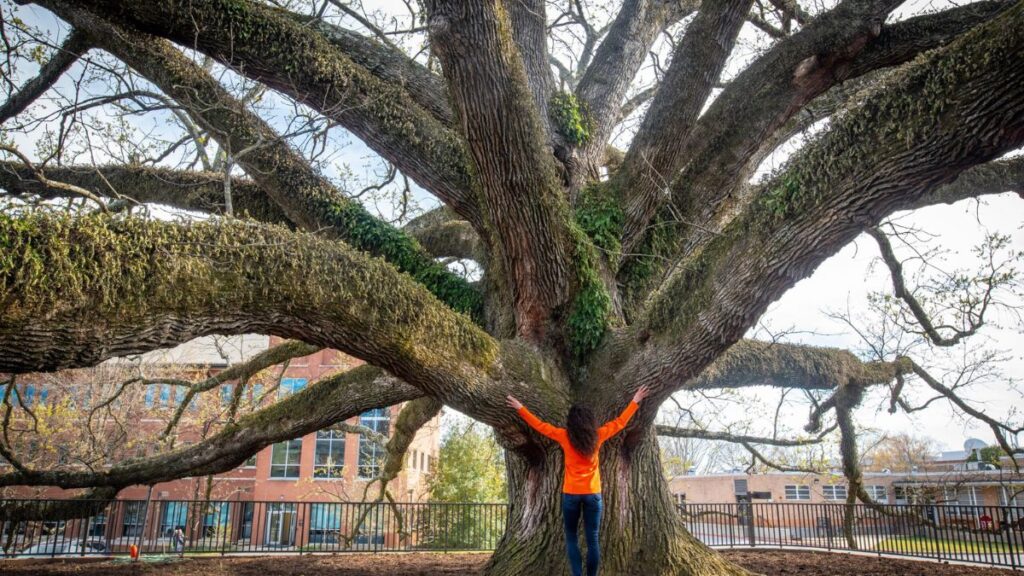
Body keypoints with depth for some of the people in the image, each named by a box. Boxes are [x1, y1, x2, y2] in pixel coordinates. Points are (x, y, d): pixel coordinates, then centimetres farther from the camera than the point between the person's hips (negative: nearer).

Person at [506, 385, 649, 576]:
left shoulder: (564, 436, -5)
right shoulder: (598, 435, 0)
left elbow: (540, 425, 3)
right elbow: (620, 422, 10)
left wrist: (520, 408, 12)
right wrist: (635, 402, 20)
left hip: (571, 494, -1)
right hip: (593, 494, 1)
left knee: (571, 539, 6)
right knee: (592, 540, 4)